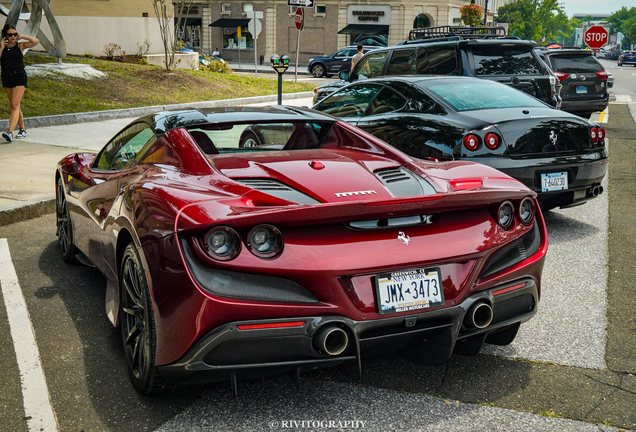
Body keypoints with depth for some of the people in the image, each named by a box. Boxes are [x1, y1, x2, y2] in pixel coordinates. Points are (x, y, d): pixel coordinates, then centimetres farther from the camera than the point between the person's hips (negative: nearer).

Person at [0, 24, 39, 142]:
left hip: (19, 76, -4)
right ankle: (22, 130, 24)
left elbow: (36, 41, -9)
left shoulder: (20, 45, 2)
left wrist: (21, 37, -4)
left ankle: (10, 132, -24)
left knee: (14, 105, -14)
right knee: (15, 106, 11)